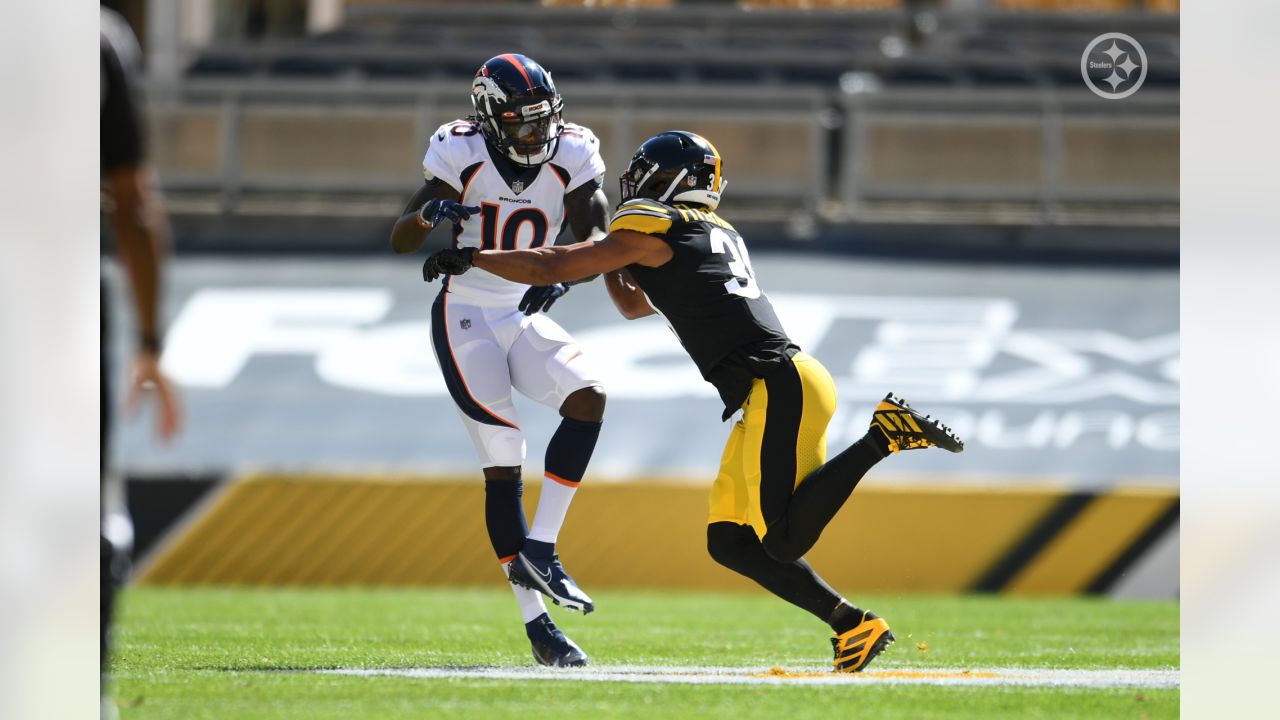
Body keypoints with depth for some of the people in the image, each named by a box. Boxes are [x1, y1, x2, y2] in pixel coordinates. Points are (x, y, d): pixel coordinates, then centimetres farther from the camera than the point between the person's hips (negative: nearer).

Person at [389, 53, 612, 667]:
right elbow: (400, 241, -12)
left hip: (524, 315, 4)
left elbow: (598, 236, -13)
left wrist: (560, 273, -34)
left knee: (588, 397, -22)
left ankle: (539, 547, -14)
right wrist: (429, 214, -35)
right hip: (464, 317, -4)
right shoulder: (462, 155, -12)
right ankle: (537, 624, -10)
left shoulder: (571, 156, -5)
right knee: (503, 462, -11)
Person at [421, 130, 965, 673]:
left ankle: (883, 436, -14)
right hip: (774, 391, 9)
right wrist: (606, 256, 30)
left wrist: (469, 258, 14)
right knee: (730, 544, 8)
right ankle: (853, 627, 5)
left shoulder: (652, 230, -1)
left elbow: (549, 269, 3)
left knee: (784, 543, -17)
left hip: (780, 385, -9)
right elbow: (635, 306, 41)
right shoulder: (718, 235, 26)